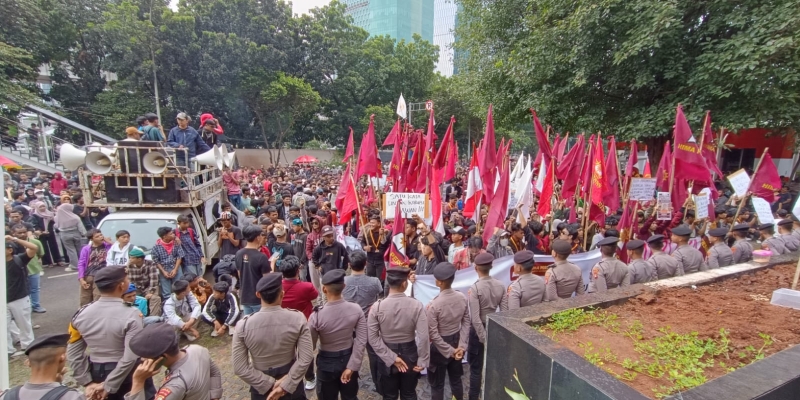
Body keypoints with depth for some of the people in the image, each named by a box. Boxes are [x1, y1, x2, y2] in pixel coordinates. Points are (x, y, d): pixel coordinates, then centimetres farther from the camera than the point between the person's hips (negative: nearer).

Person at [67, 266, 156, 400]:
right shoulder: (131, 315, -25)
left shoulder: (82, 314, -9)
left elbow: (73, 354, -1)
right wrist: (109, 385, -13)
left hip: (97, 372, 5)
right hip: (128, 372, -4)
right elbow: (130, 358, -27)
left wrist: (87, 383, 4)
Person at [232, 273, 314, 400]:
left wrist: (268, 384, -9)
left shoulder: (243, 325, -19)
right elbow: (306, 358, -18)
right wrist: (286, 384, -10)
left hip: (261, 385, 0)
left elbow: (240, 368, -15)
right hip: (291, 381, 0)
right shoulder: (298, 318, -19)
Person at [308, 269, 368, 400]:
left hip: (327, 362, -2)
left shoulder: (316, 315, -25)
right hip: (348, 359, 2)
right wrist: (351, 366, -10)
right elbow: (361, 341, -17)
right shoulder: (356, 310, -18)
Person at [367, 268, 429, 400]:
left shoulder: (377, 307, -17)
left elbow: (373, 338, -16)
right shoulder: (416, 305, -19)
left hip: (386, 358, 0)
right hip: (410, 355, 0)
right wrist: (422, 360, -7)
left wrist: (391, 357, -12)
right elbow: (423, 336, -19)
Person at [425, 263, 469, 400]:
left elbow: (433, 334, -22)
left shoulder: (433, 305, -27)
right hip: (456, 341, 5)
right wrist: (461, 345, -4)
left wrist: (449, 351, -12)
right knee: (456, 379, 25)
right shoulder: (462, 298, -11)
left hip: (440, 347, -5)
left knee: (437, 384, 15)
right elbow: (466, 323, -5)